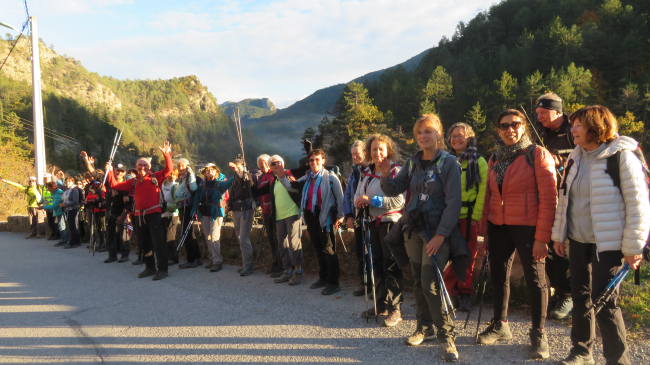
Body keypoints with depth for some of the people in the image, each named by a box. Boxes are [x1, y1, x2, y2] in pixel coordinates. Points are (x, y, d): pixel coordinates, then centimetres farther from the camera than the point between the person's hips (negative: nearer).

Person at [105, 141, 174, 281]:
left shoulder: (156, 177, 1)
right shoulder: (134, 182, 13)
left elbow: (169, 169, -11)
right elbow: (116, 186, 14)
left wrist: (167, 154, -23)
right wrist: (110, 172, 5)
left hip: (153, 213, -6)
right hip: (140, 215, 6)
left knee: (158, 242, -7)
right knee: (144, 243, 14)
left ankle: (162, 269, 0)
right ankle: (150, 268, 27)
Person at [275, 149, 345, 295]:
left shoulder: (330, 177, -8)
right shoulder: (306, 178, 11)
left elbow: (339, 197, -7)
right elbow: (291, 187, 18)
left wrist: (340, 216, -11)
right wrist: (282, 178, 0)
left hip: (325, 217, -7)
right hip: (310, 217, 7)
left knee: (328, 249, -4)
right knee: (318, 249, 16)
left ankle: (333, 282, 4)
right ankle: (323, 277, 29)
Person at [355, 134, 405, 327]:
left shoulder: (396, 171, -10)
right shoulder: (366, 172, 12)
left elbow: (398, 201, -20)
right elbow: (358, 194, 17)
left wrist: (371, 200, -21)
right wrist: (359, 200, -7)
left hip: (391, 223, -7)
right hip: (373, 223, 7)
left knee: (392, 267, -4)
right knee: (377, 264, 14)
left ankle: (395, 309, 6)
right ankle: (382, 304, 27)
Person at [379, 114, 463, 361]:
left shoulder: (448, 162, -7)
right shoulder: (412, 163, 8)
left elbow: (453, 202, -12)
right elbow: (393, 190, 6)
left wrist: (441, 234, -18)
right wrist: (385, 176, -15)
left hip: (437, 231, -5)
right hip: (413, 229, 5)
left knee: (430, 283, -13)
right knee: (418, 282, 12)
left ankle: (447, 336, 0)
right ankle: (424, 328, 27)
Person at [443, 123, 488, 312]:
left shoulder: (478, 161, 4)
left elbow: (483, 190, -2)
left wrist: (476, 215, -9)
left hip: (468, 217, -2)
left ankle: (466, 295, 18)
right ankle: (452, 293, 16)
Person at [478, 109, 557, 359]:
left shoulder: (538, 155, -7)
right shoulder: (495, 159, 11)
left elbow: (549, 198, -11)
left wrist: (542, 237, -16)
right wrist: (485, 229, 9)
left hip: (527, 226, -5)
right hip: (498, 226, 6)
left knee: (535, 279, 4)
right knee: (498, 274, 13)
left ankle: (538, 334, 19)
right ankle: (500, 325, 30)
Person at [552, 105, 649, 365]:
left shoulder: (622, 157, -11)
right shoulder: (575, 159, 9)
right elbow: (564, 198, 14)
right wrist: (559, 235, 13)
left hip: (608, 243, -6)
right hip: (578, 241, 6)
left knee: (604, 303, -3)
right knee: (580, 296, 14)